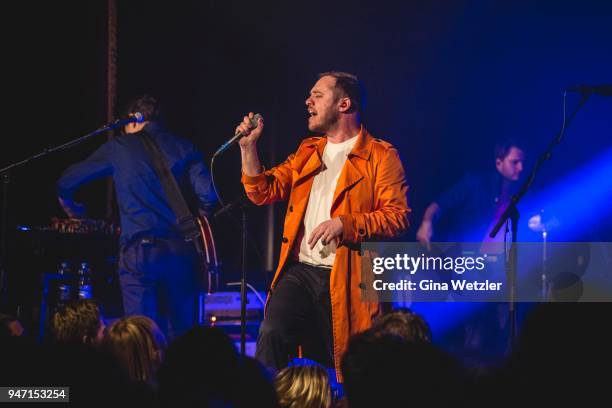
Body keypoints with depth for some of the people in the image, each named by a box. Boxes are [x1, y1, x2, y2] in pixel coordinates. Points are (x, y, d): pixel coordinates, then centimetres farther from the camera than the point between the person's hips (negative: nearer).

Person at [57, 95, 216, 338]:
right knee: (181, 335, 10)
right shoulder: (184, 148, 11)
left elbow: (66, 183, 9)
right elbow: (207, 194, -3)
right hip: (181, 251, 3)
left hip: (138, 251, -2)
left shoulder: (119, 147, 7)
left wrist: (73, 212, 29)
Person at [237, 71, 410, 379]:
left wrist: (345, 224, -21)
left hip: (347, 280, -4)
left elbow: (397, 216, -10)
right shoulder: (307, 152, 20)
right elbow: (263, 191, 17)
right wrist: (248, 146, 5)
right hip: (300, 272, 4)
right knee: (271, 335, -21)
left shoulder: (381, 156, -1)